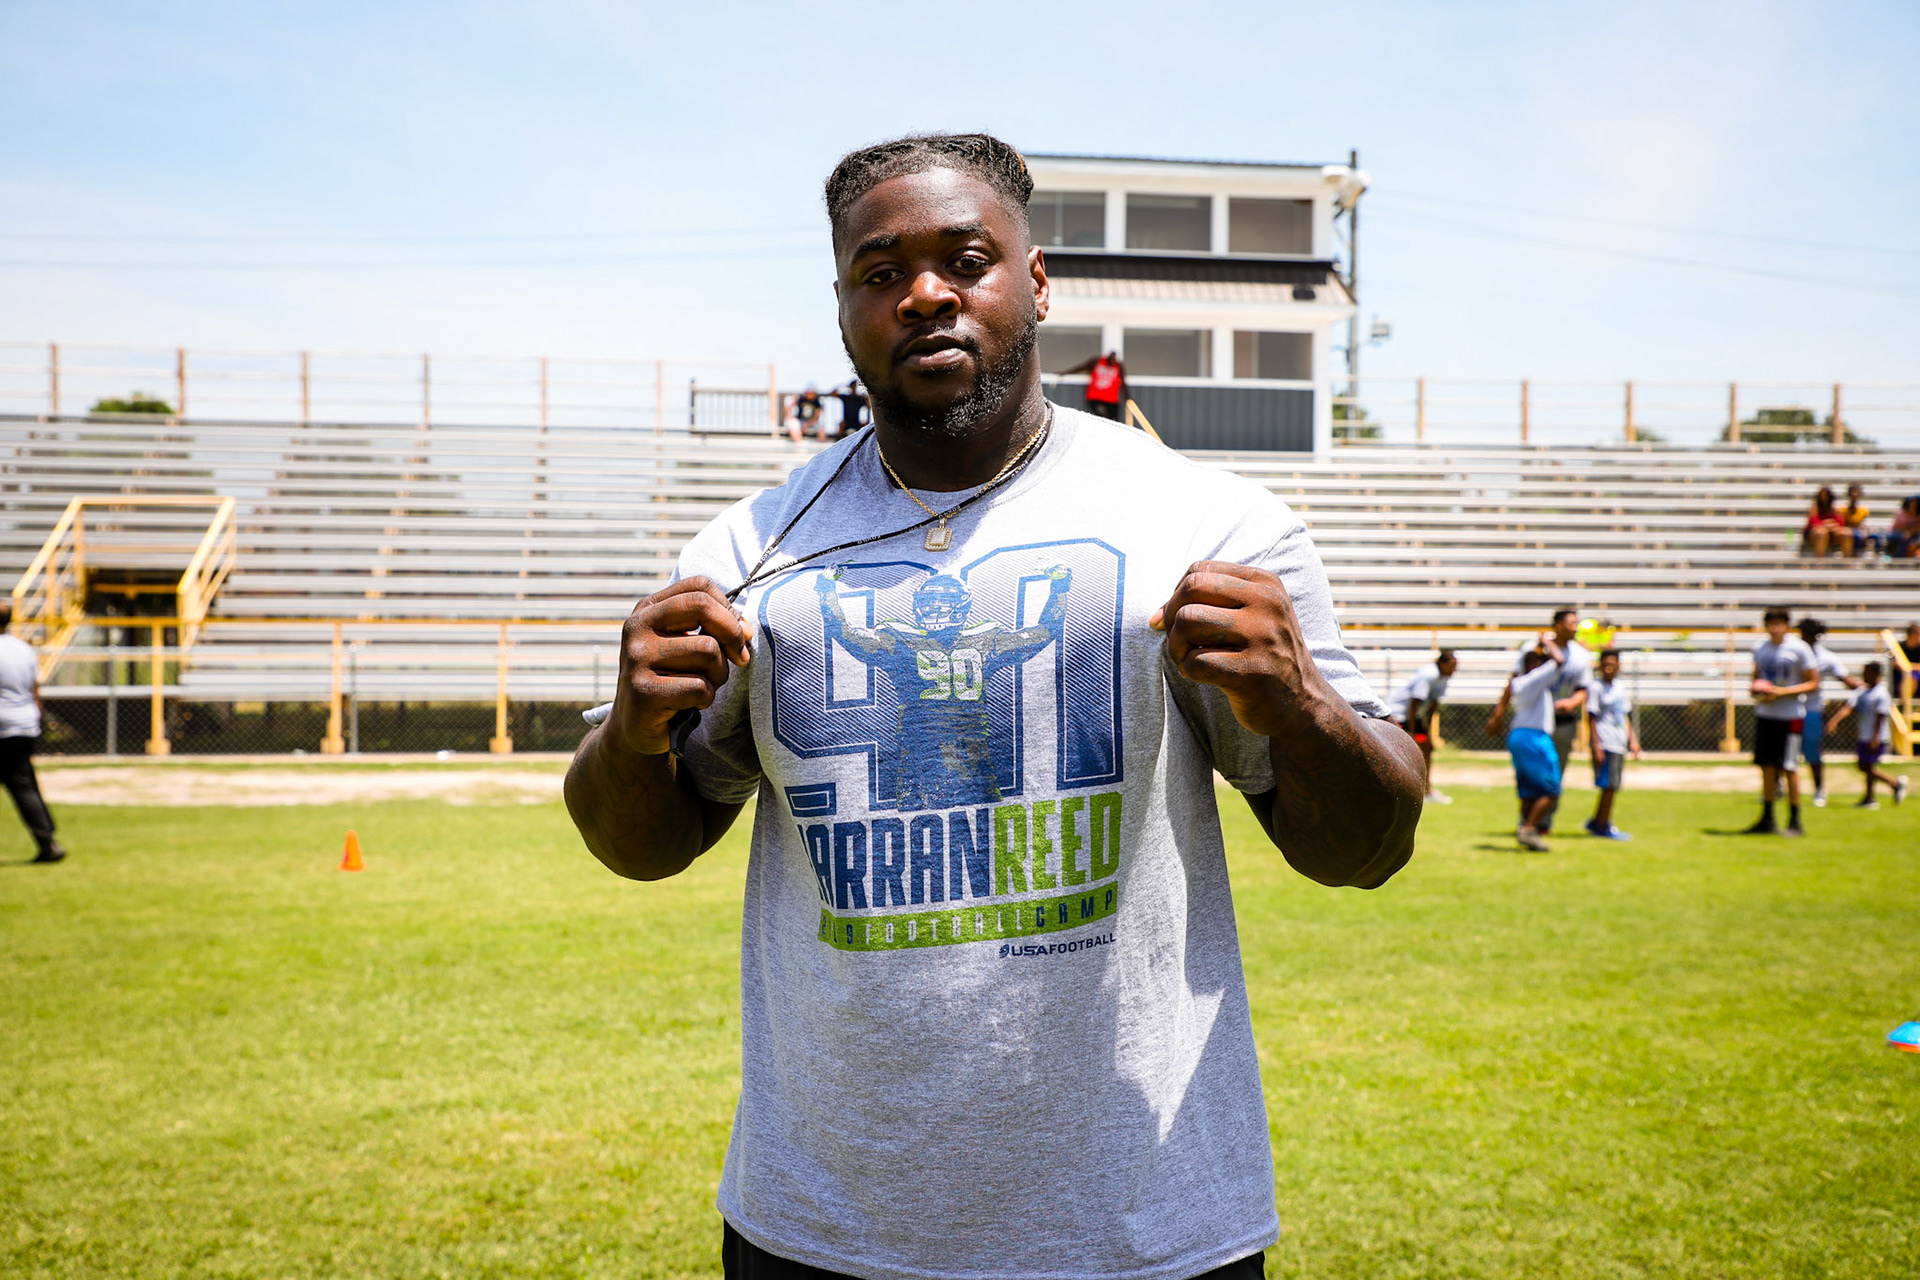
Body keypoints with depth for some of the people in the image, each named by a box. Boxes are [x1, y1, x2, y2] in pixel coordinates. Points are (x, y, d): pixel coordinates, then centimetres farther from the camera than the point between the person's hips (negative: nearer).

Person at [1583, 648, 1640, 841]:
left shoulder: (1620, 686, 14)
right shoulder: (1596, 687, -8)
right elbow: (1591, 718, -12)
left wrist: (1633, 740, 16)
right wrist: (1596, 746, -16)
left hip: (1620, 744, 8)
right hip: (1605, 743, -8)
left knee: (1613, 786, 11)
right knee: (1609, 786, -6)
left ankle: (1596, 823, 21)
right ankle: (1603, 826, 2)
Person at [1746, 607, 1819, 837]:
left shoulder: (1798, 648, -9)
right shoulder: (1759, 648, 7)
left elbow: (1813, 683, -8)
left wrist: (1782, 692, -19)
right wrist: (1753, 689, -3)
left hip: (1790, 715, -5)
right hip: (1764, 714, 5)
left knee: (1789, 767, -4)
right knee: (1767, 765, 7)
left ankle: (1794, 822, 4)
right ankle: (1767, 820, 16)